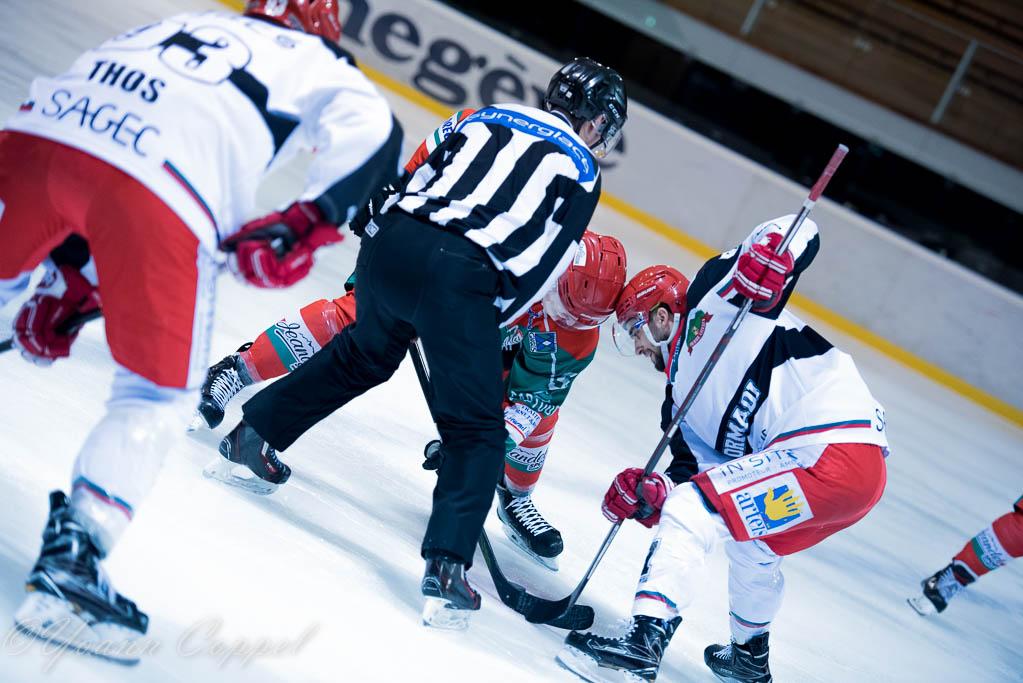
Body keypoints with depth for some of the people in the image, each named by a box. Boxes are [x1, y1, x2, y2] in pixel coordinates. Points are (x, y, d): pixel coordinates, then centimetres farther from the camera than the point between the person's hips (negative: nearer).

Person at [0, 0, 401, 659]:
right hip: (156, 191, -4)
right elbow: (370, 129, 2)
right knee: (157, 397, 12)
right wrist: (307, 223, 0)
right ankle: (72, 557, 3)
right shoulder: (318, 63, 26)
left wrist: (69, 282, 35)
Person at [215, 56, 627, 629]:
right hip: (461, 277, -6)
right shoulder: (582, 171, 10)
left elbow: (417, 179, 20)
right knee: (477, 433, 4)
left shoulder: (489, 117, 23)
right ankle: (447, 567, -7)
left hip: (392, 239, 6)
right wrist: (480, 331, 11)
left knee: (365, 354, 34)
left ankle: (255, 432, 41)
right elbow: (540, 269, 4)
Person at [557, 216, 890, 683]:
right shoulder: (684, 398, 25)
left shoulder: (708, 302, 4)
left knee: (689, 512, -12)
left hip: (830, 448, -10)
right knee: (752, 547, 32)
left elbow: (798, 232, -3)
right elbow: (717, 474, 19)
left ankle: (643, 644, -17)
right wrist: (650, 497, 4)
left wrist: (764, 257, -24)